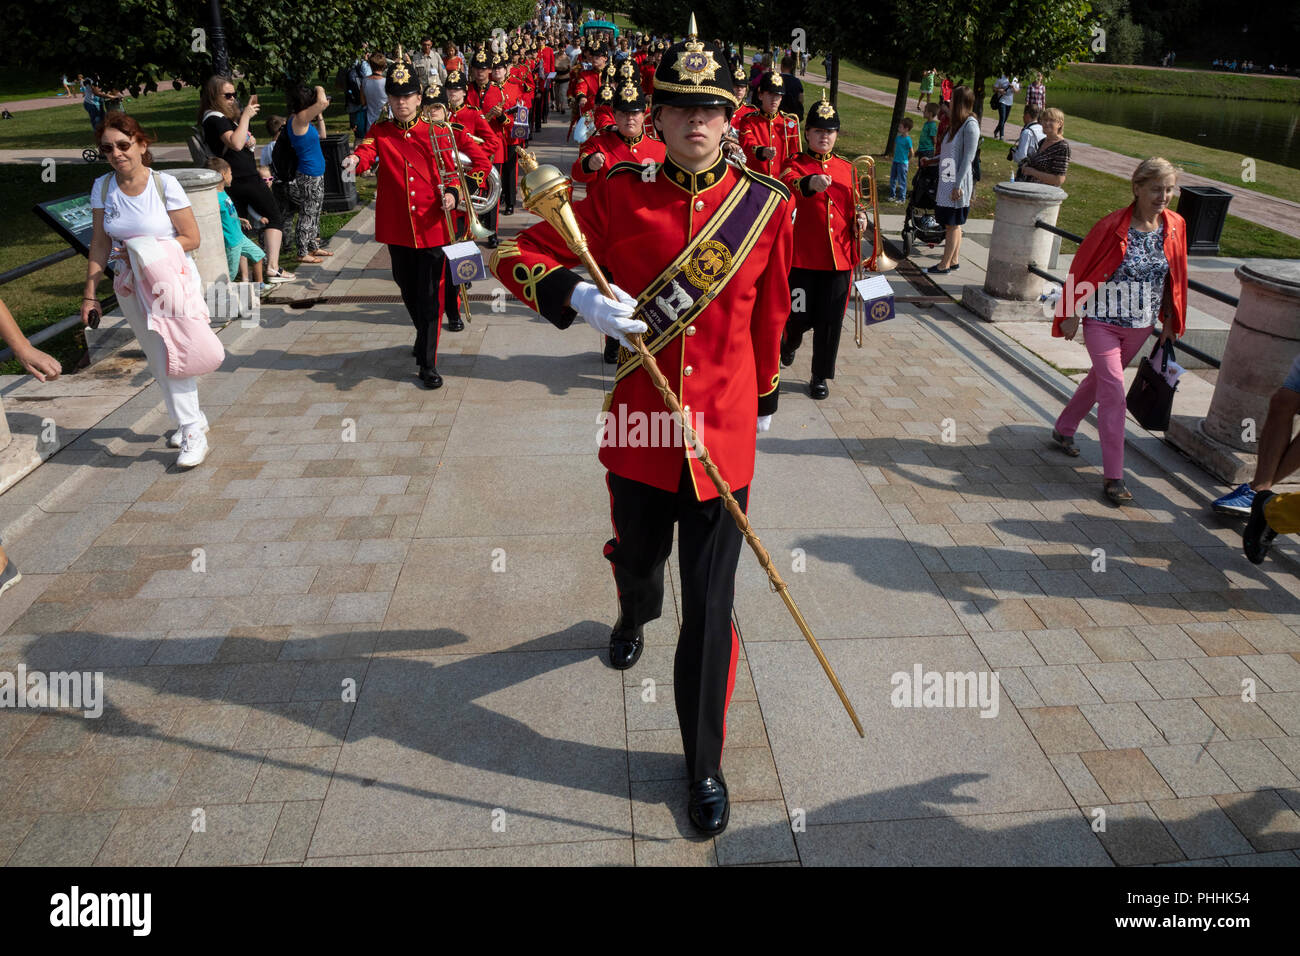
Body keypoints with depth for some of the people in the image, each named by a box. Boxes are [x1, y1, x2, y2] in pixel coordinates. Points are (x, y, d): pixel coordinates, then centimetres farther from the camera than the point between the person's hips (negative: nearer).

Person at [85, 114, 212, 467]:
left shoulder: (165, 184, -12)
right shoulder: (103, 187, 0)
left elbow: (192, 238, -11)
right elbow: (100, 243, 3)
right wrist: (90, 293, 1)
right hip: (131, 287, 5)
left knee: (170, 354, -17)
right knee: (157, 359, 12)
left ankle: (192, 433, -9)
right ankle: (193, 419, 29)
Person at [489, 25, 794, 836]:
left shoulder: (768, 206, -1)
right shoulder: (619, 197, -4)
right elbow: (518, 259, -5)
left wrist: (765, 397, 21)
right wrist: (576, 295, -25)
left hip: (724, 433, -1)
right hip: (639, 427, 1)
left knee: (710, 608, 3)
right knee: (637, 555, 24)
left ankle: (705, 764, 21)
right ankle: (636, 616, 63)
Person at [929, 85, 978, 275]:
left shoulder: (970, 124, -13)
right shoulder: (956, 123, 14)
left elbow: (968, 157, -17)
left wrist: (958, 185, -19)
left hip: (957, 183, -9)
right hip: (947, 181, 9)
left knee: (953, 225, -2)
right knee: (953, 224, 14)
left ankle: (945, 265, 2)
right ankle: (954, 260, 22)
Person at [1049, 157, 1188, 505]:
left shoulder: (1175, 226, -1)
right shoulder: (1113, 226, -16)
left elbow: (1175, 277, 9)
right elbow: (1081, 268, -9)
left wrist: (1170, 321, 11)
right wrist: (1072, 315, -7)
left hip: (1141, 325, 5)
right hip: (1103, 322, -5)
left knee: (1101, 379, 20)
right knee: (1114, 392, -9)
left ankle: (1064, 429, 44)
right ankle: (1113, 476, -5)